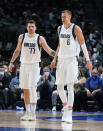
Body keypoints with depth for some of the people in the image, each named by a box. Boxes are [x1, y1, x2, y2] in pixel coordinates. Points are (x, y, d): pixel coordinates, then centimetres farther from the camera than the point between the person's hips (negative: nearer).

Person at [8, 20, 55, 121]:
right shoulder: (22, 37, 6)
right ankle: (27, 112, 15)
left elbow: (48, 50, -4)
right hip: (24, 65, 4)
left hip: (34, 65, -4)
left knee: (32, 89, -13)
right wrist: (11, 62, 14)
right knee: (25, 90, 7)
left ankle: (33, 113, -11)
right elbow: (17, 50, 16)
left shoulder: (40, 39, -2)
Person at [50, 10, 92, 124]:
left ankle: (69, 115, -14)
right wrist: (55, 59, 16)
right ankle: (66, 107, 27)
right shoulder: (60, 28, 12)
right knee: (59, 86, 6)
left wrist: (88, 60, -9)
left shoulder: (76, 29, -7)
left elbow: (83, 45, -5)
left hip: (72, 60, -6)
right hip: (61, 59, 6)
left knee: (70, 86, -12)